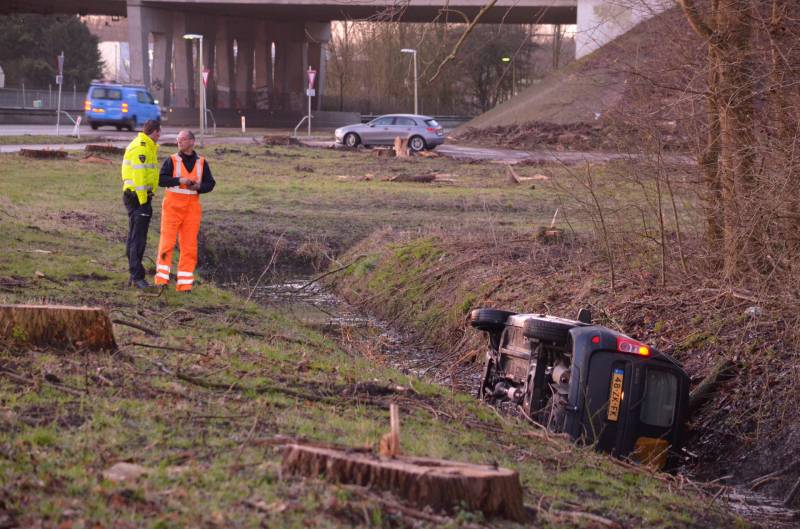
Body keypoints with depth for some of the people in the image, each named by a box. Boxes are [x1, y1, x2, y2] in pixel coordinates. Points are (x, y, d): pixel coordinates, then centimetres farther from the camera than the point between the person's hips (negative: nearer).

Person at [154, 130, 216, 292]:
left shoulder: (201, 163, 9)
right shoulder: (172, 160, 1)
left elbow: (210, 183, 8)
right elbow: (161, 179, -8)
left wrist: (198, 187, -11)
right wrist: (179, 180, -20)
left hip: (192, 208, 2)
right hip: (172, 206, -2)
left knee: (189, 245, 2)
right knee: (167, 241, -8)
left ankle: (184, 284, 7)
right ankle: (162, 278, -4)